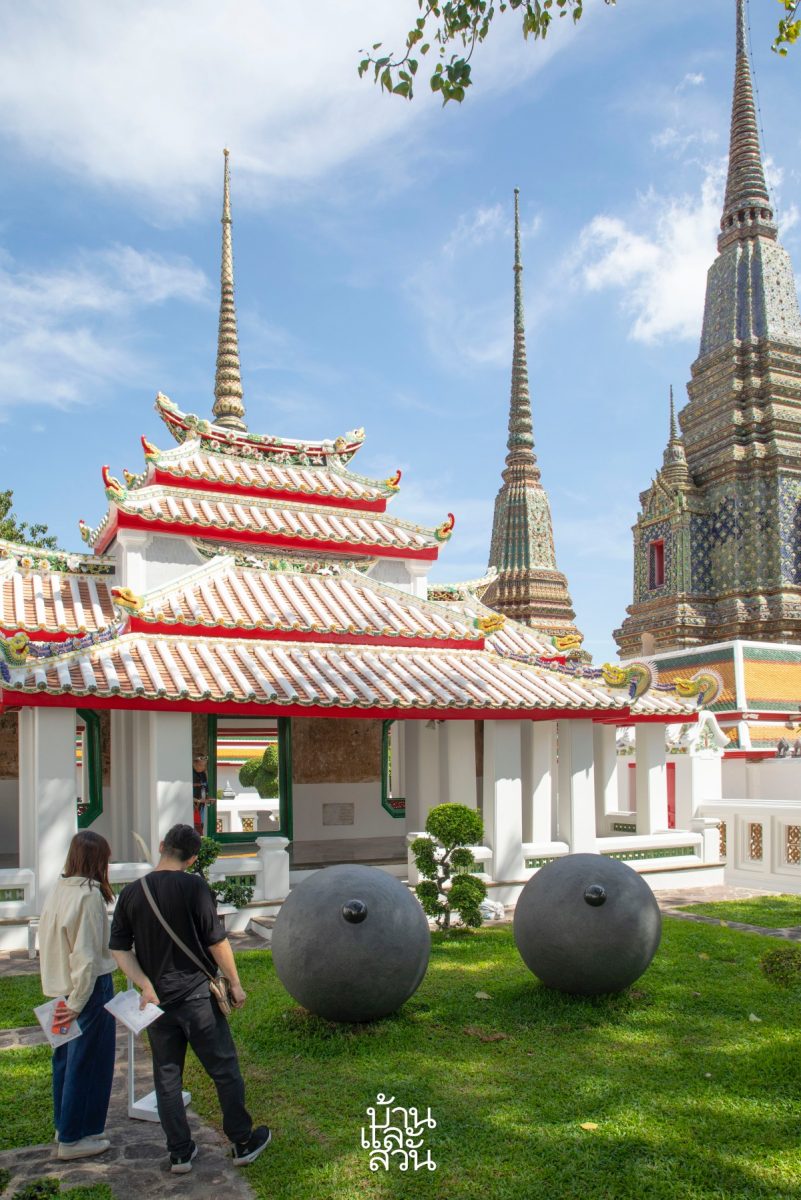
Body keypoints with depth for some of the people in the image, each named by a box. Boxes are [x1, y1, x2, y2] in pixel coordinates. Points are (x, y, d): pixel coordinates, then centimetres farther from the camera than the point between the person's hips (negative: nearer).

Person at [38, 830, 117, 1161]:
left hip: (60, 987, 8)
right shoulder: (89, 895, -21)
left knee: (66, 1057, 20)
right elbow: (86, 955, -23)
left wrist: (65, 996, 14)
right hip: (90, 987, -8)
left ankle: (64, 1124, 35)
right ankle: (74, 1138, 16)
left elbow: (48, 943, 8)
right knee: (88, 1062, 5)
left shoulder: (58, 891, 2)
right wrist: (77, 1002, -18)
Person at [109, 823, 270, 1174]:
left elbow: (119, 949, -1)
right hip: (197, 996, -4)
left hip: (157, 1000, 4)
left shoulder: (130, 893, 0)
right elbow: (217, 941, -11)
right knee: (225, 1070, 10)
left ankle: (179, 1153, 22)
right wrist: (234, 983, 0)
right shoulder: (193, 886, -14)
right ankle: (243, 1143, 21)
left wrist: (146, 986, -6)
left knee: (167, 1077, 15)